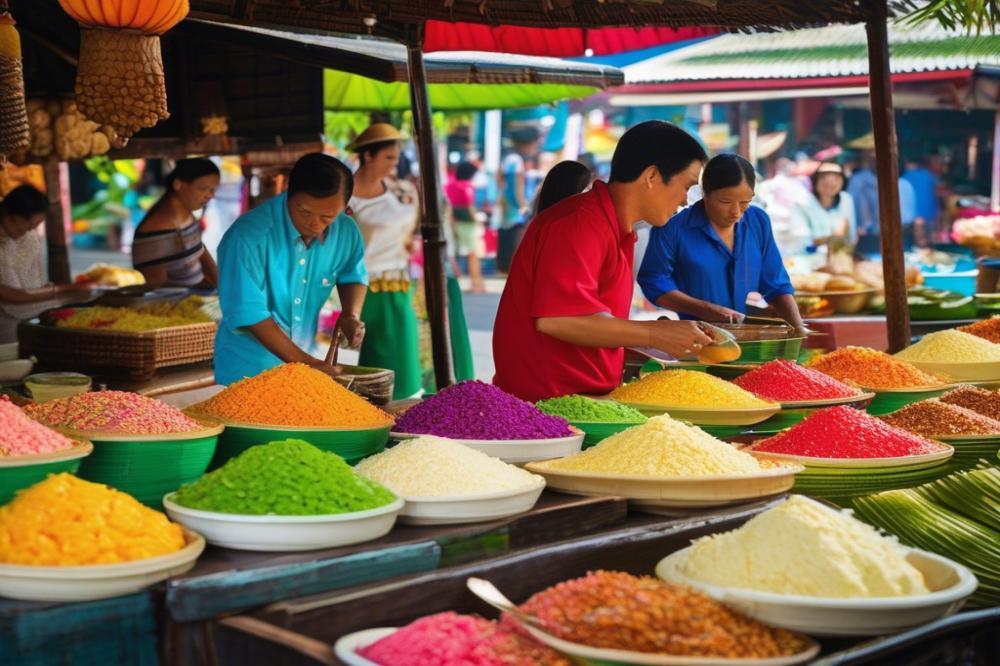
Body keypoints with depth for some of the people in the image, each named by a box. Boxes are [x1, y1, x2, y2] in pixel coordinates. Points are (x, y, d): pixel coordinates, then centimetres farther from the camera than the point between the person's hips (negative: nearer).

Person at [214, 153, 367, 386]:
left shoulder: (346, 233, -7)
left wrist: (351, 315, -7)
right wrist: (306, 363, -26)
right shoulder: (248, 236, -24)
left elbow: (354, 276, 14)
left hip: (305, 361, 5)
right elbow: (247, 313, -25)